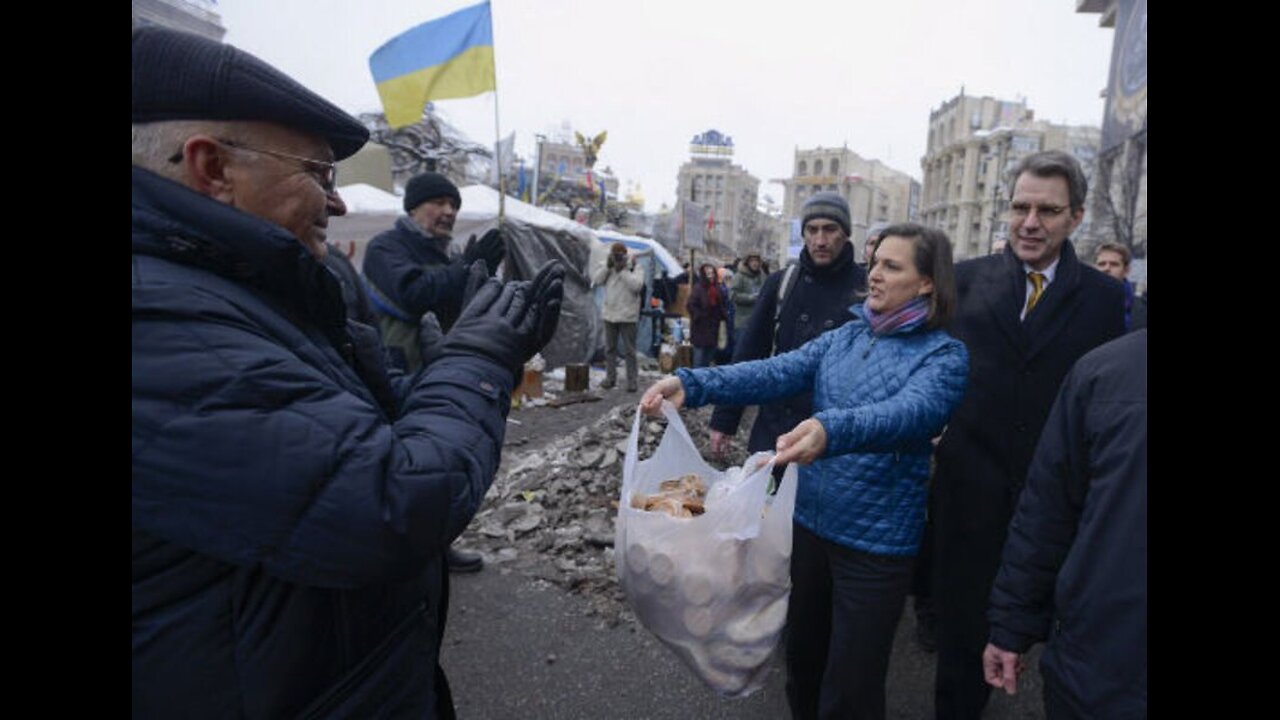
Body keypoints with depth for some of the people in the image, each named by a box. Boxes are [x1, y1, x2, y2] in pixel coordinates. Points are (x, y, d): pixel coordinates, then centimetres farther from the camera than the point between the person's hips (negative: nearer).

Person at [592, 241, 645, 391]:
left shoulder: (634, 267, -6)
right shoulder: (606, 266, 8)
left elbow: (637, 285, -20)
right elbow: (596, 279, -3)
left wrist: (623, 270, -18)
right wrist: (607, 266, -12)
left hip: (627, 315, -5)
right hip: (610, 314, 5)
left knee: (629, 350, 0)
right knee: (610, 348, 12)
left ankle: (632, 381, 5)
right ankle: (610, 377, 23)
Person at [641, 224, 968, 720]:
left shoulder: (944, 355, -10)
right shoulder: (844, 337, 4)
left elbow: (912, 411, -30)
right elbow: (776, 372, -9)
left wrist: (832, 429, -50)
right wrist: (693, 384, -24)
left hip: (877, 539, -5)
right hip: (811, 519, 5)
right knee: (802, 653, 24)